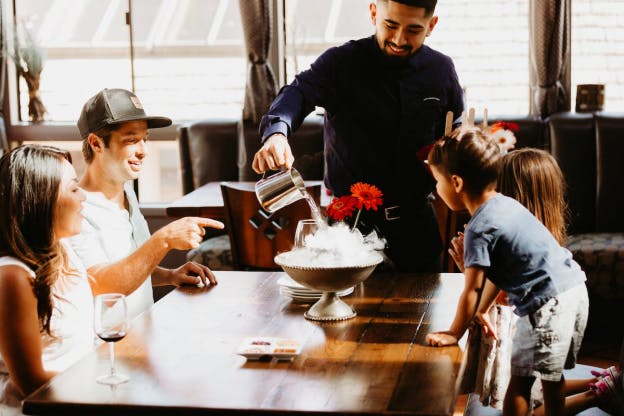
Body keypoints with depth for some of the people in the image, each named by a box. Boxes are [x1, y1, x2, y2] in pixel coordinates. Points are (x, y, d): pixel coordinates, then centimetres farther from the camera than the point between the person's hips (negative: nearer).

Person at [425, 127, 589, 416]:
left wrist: (454, 333, 0)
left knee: (520, 380, 1)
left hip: (546, 305, -9)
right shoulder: (505, 204, 10)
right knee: (552, 378, 21)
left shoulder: (479, 230, -17)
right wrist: (481, 311, 25)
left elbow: (472, 289, -12)